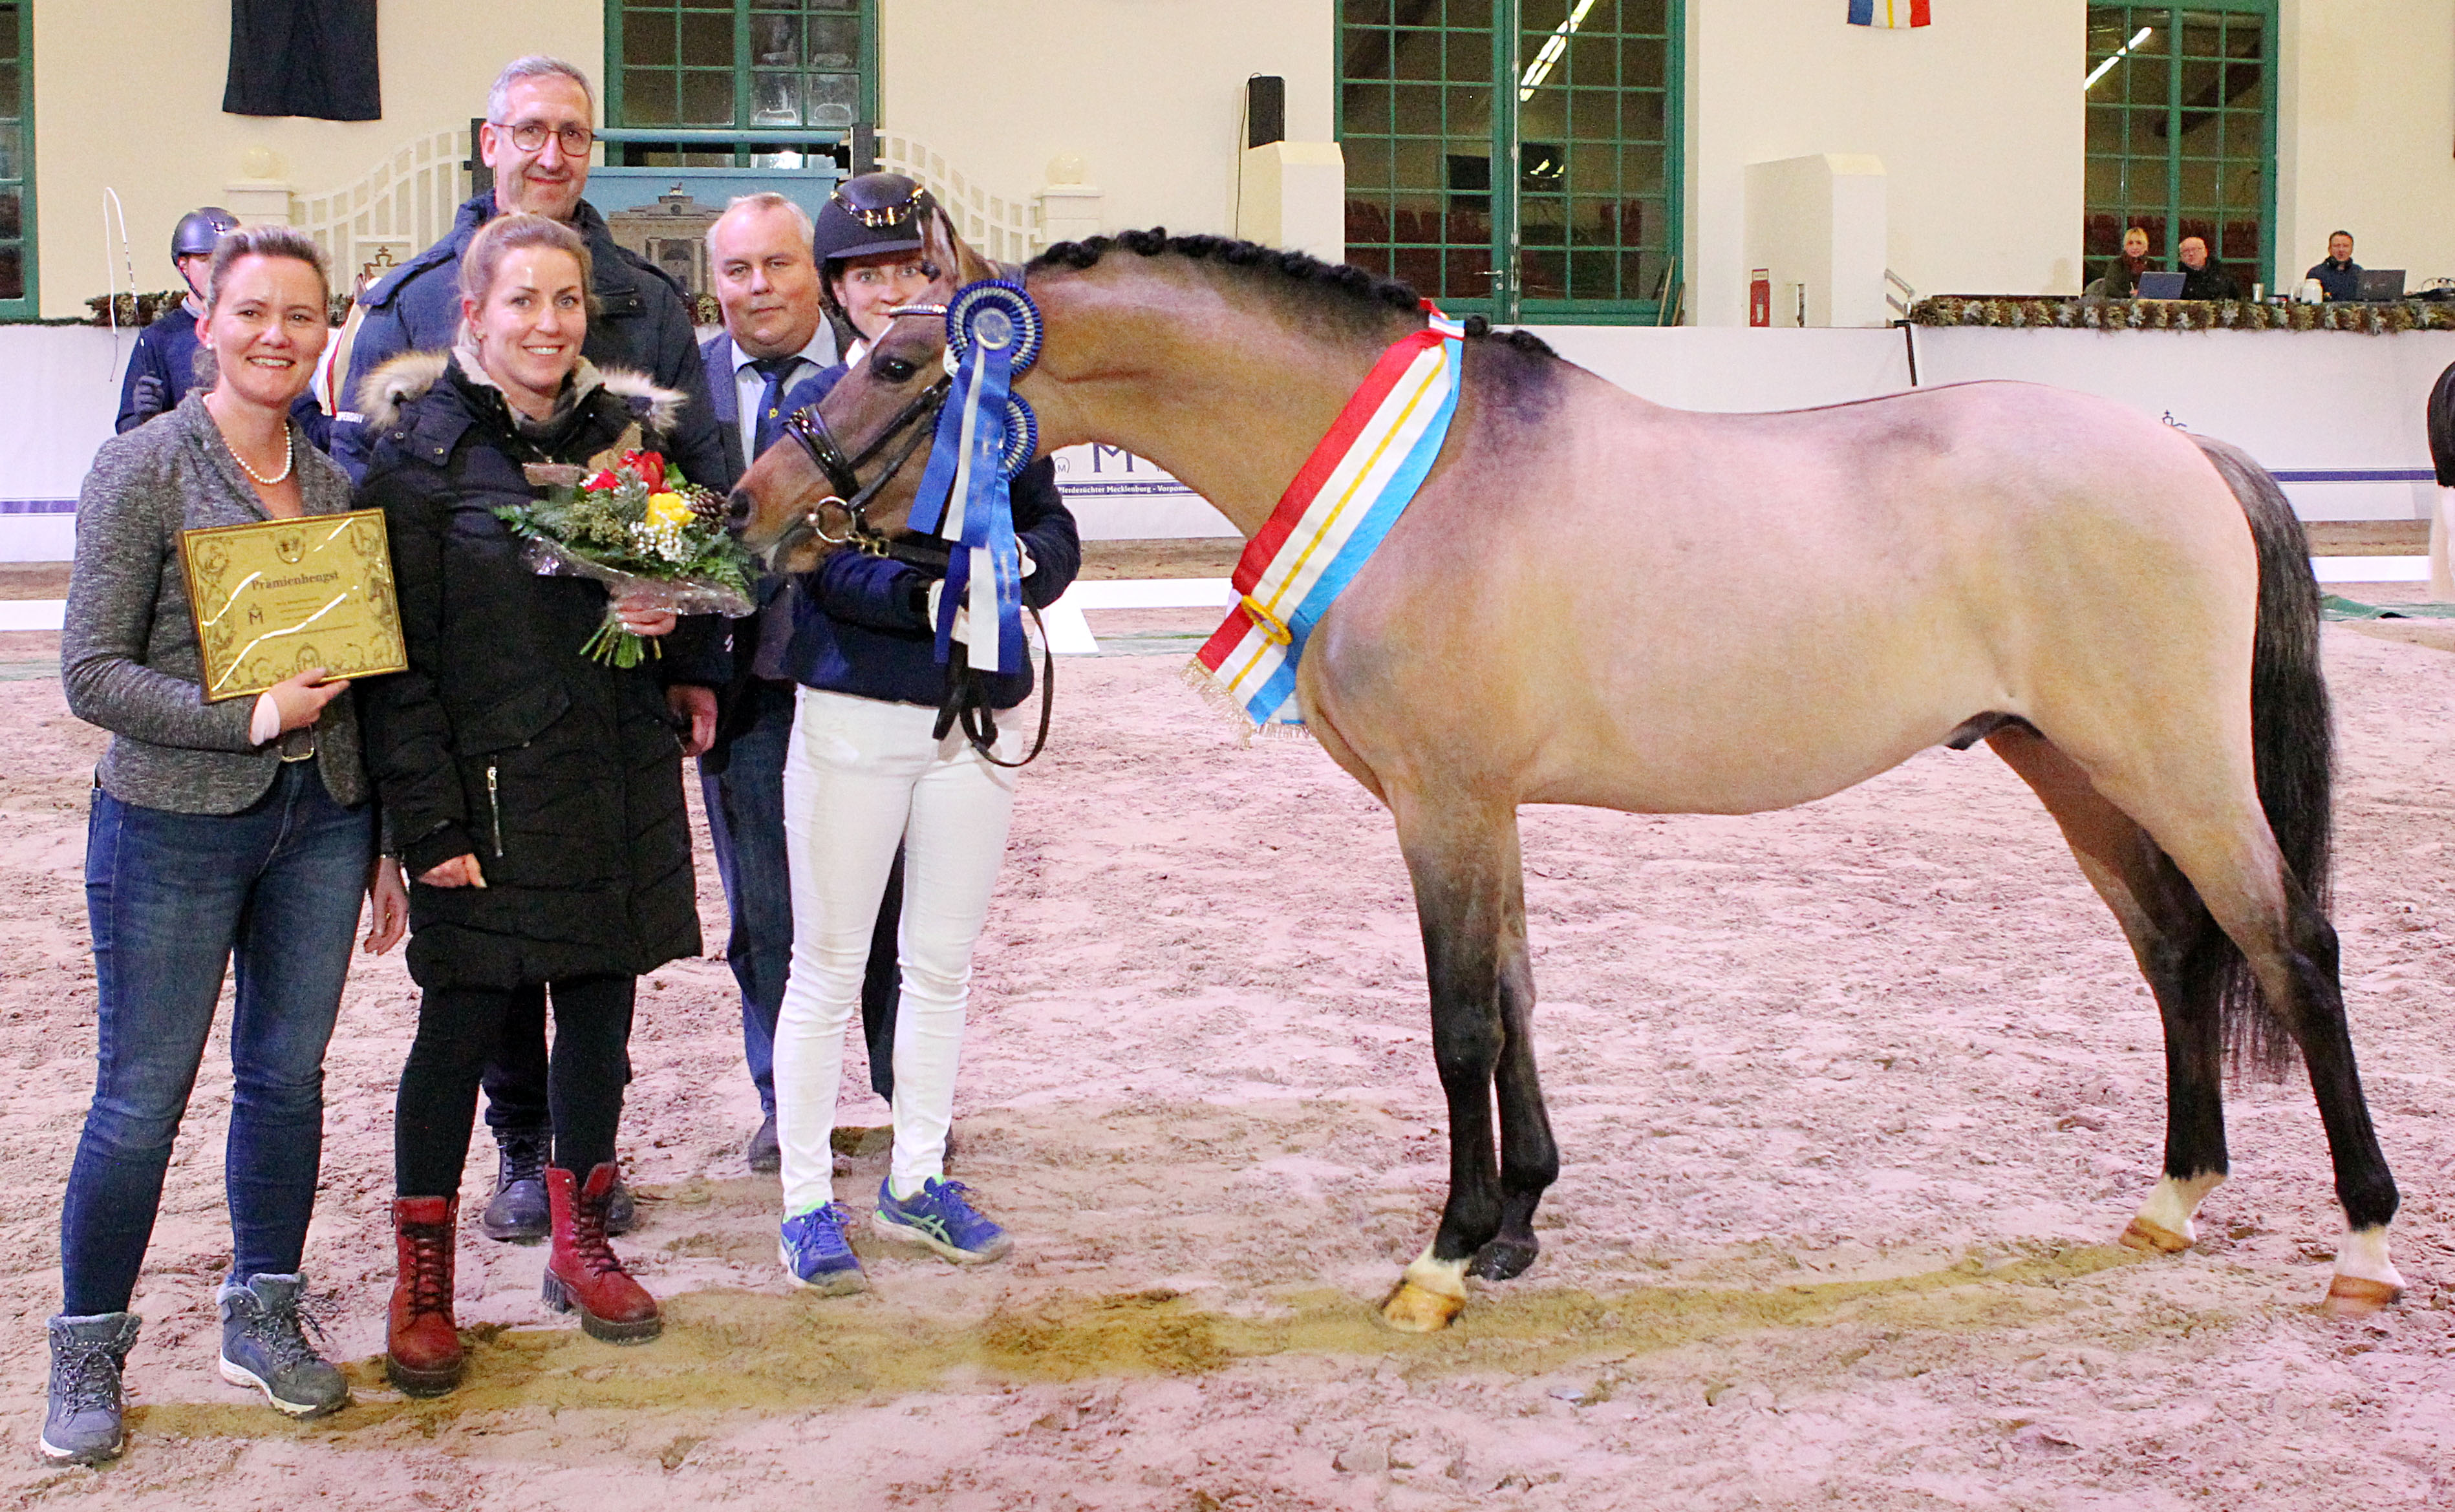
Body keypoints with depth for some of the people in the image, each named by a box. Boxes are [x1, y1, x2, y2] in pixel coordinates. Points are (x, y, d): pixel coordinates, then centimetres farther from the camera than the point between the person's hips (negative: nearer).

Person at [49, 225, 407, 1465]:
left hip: (322, 823, 5)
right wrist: (249, 716, -19)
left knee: (288, 1074, 12)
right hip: (174, 826, -4)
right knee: (141, 1097, 3)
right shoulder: (143, 466, -8)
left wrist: (386, 839, 11)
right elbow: (93, 672, -11)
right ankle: (87, 1352, 19)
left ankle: (264, 1317, 28)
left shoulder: (336, 476, 8)